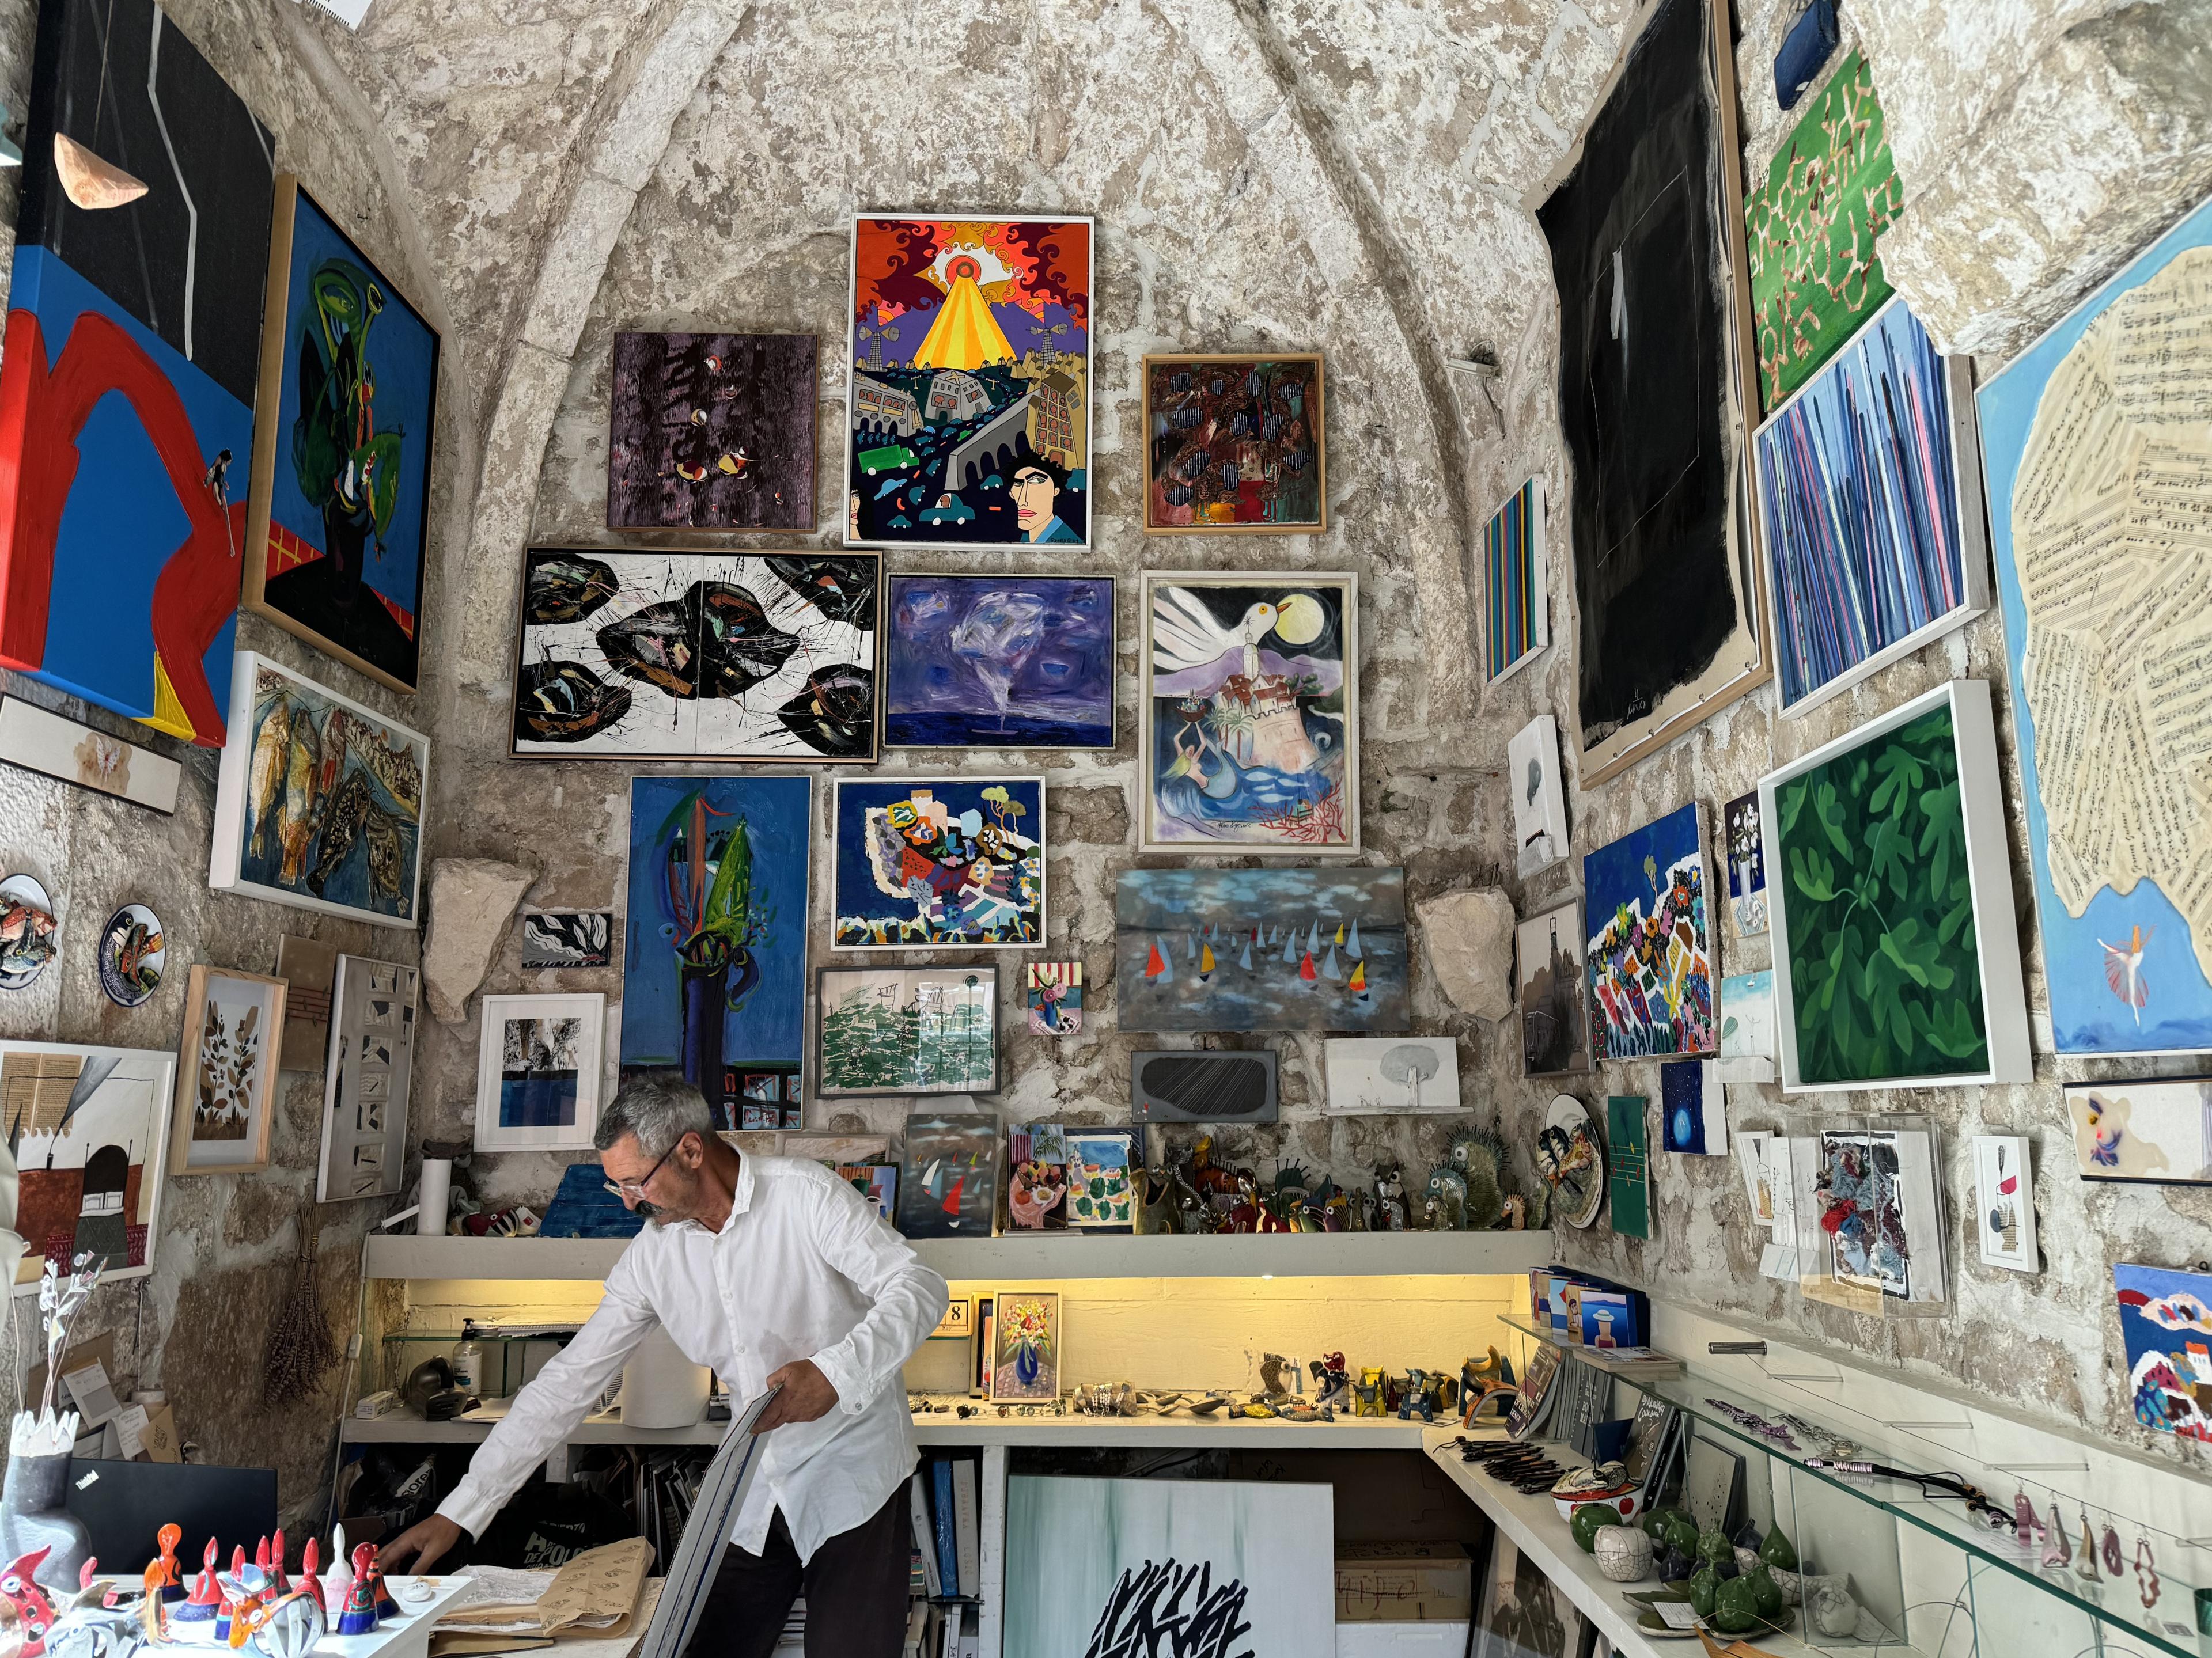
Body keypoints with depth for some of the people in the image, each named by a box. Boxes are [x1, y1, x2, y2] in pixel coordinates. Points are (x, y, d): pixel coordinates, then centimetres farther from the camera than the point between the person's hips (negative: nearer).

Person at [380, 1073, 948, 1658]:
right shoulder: (652, 1253, 0)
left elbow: (919, 1287, -19)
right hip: (754, 1494, 5)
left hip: (852, 1477, -5)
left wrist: (835, 1372, -35)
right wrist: (459, 1512, 1)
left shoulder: (804, 1195, -16)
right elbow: (572, 1380, 3)